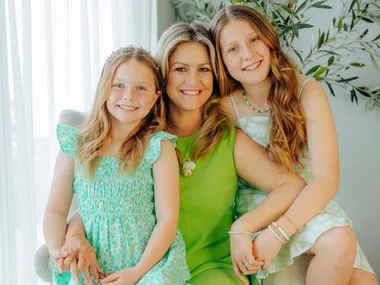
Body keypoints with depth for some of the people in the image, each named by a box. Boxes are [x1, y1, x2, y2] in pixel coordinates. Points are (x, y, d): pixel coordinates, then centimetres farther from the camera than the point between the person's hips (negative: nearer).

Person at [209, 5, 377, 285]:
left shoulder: (308, 91, -11)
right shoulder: (226, 106, -7)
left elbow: (327, 178, -18)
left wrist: (277, 232, -29)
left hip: (307, 204, 2)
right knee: (338, 240, -29)